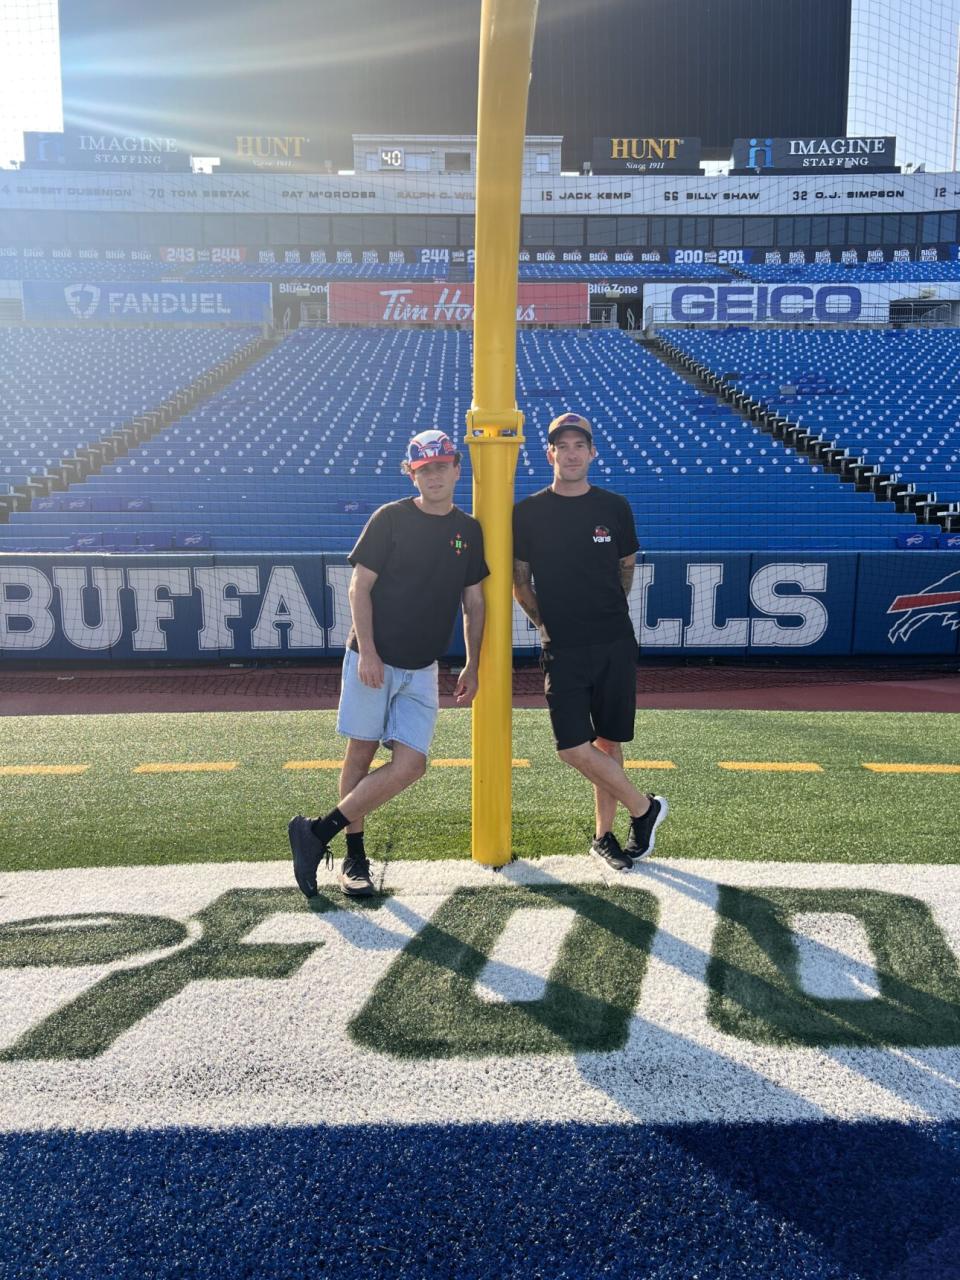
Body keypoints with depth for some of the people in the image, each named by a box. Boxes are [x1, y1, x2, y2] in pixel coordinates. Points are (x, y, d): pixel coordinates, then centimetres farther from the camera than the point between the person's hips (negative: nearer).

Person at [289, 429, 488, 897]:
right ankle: (354, 855, 17)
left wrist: (472, 666, 11)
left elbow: (474, 604, 15)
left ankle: (319, 832, 3)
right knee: (361, 754, 3)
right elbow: (359, 587, -6)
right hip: (372, 660, -3)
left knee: (410, 764, -7)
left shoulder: (469, 530, 9)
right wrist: (367, 652, -15)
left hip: (422, 670, 4)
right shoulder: (391, 518, -4)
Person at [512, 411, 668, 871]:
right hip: (562, 648, -1)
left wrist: (605, 613, 12)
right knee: (574, 747, -10)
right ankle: (644, 808, 11)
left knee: (608, 742, 7)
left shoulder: (614, 507, 5)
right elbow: (520, 581, 9)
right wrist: (545, 622, 1)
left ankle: (604, 834, 23)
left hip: (615, 644, 1)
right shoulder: (528, 512, 2)